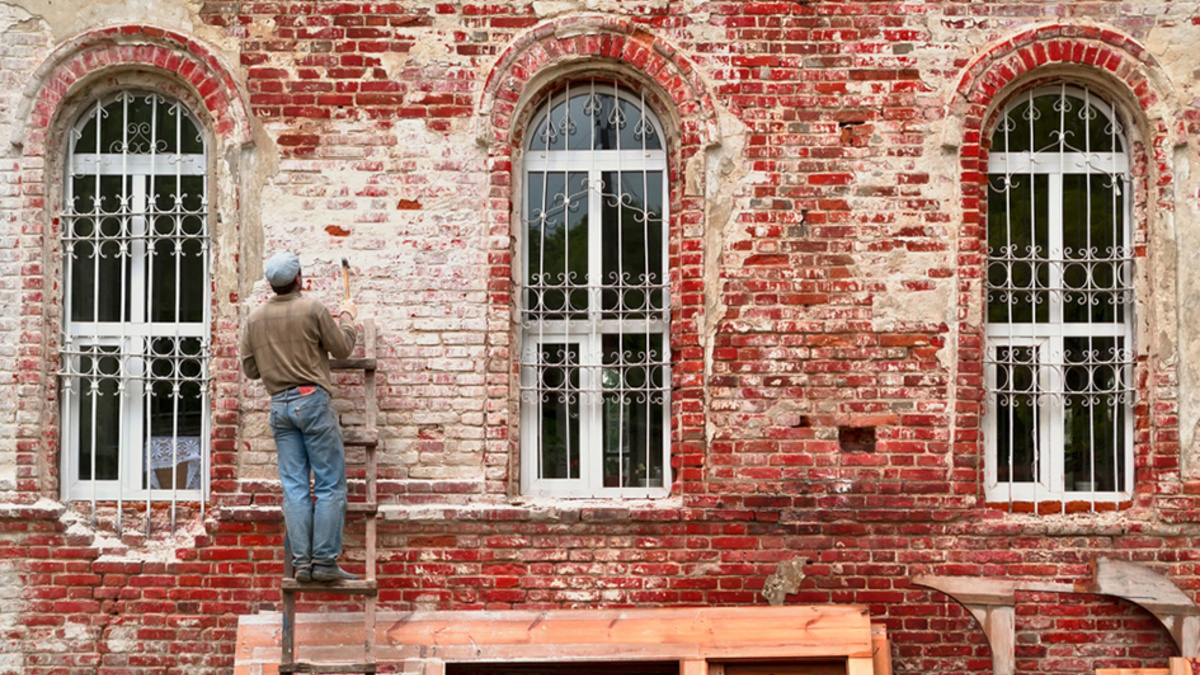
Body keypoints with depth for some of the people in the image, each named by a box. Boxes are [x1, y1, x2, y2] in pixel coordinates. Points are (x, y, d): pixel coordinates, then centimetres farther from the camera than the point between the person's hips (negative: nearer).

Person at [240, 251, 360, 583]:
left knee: (294, 487, 6)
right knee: (330, 484, -1)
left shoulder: (255, 318, 6)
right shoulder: (312, 309, -8)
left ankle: (301, 562, 4)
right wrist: (347, 317, 18)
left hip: (279, 404, 5)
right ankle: (325, 562, -4)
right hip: (312, 398, -5)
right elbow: (342, 348, 2)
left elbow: (250, 369, 13)